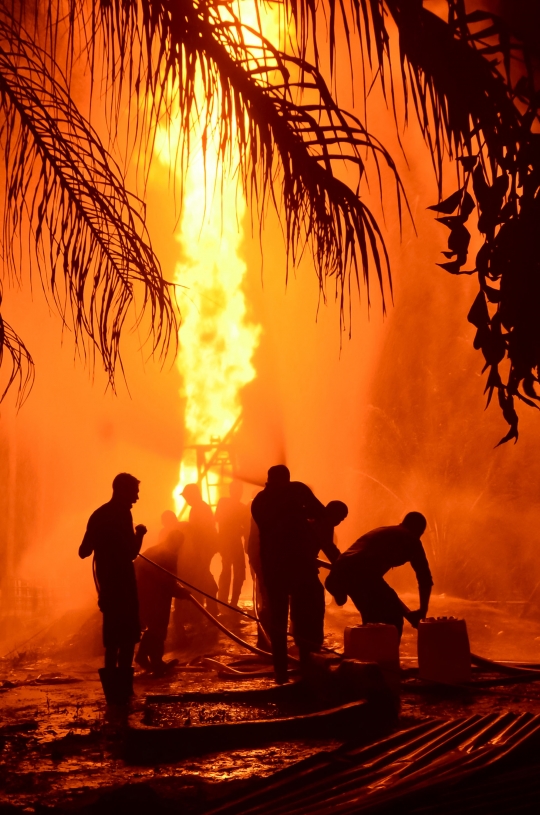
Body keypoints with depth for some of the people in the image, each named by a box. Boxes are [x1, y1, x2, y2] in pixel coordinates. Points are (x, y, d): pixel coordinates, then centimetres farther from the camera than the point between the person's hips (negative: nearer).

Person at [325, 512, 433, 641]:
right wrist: (423, 610, 30)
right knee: (392, 620, 8)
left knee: (373, 619, 28)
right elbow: (425, 577, 15)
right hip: (361, 574, -8)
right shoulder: (411, 539, 17)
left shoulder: (380, 532, 38)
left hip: (340, 572, 8)